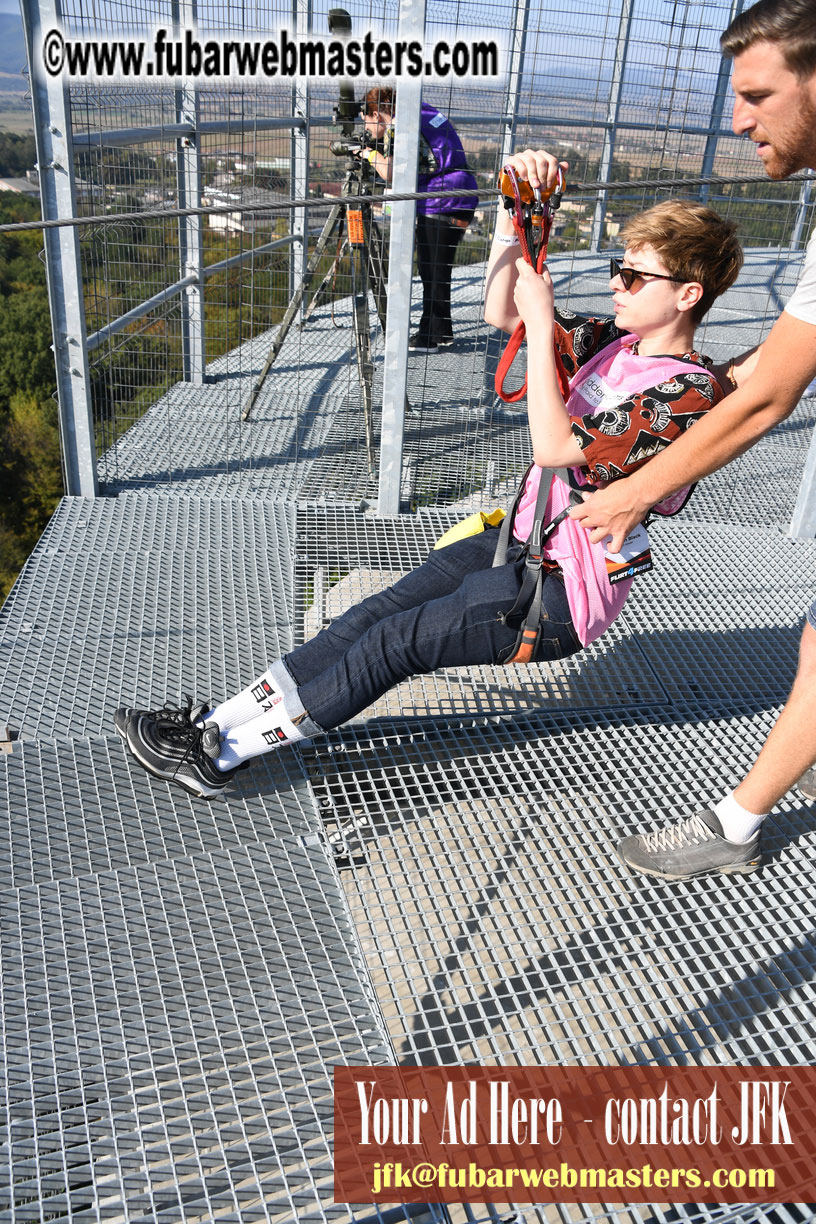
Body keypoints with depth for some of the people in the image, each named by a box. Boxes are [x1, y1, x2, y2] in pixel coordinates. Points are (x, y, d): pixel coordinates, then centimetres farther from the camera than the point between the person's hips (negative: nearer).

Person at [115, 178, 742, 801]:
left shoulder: (689, 392, -19)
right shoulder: (616, 343, 7)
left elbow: (553, 448, -29)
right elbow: (501, 312, 9)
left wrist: (542, 318, -24)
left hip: (563, 597, -8)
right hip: (518, 541, 8)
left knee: (396, 641, -14)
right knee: (375, 612, -5)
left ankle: (220, 754, -5)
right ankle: (215, 721, -3)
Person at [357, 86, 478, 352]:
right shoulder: (424, 112, 19)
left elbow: (390, 173, -14)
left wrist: (372, 154, 0)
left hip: (441, 203, -9)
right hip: (461, 202, 9)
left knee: (433, 272, -4)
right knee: (436, 271, 15)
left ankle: (429, 337, 2)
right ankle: (443, 332, 22)